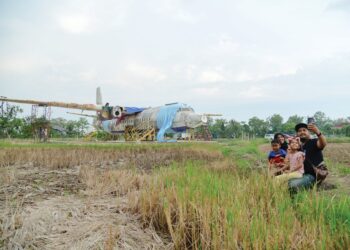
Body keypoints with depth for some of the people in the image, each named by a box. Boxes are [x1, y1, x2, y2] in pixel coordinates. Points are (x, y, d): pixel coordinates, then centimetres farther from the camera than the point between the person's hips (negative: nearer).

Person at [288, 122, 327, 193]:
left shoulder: (313, 142, -8)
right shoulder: (300, 147, 16)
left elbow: (323, 144, -34)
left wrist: (318, 132, -52)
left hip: (313, 176, -9)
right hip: (304, 175, 9)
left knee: (293, 185, -31)